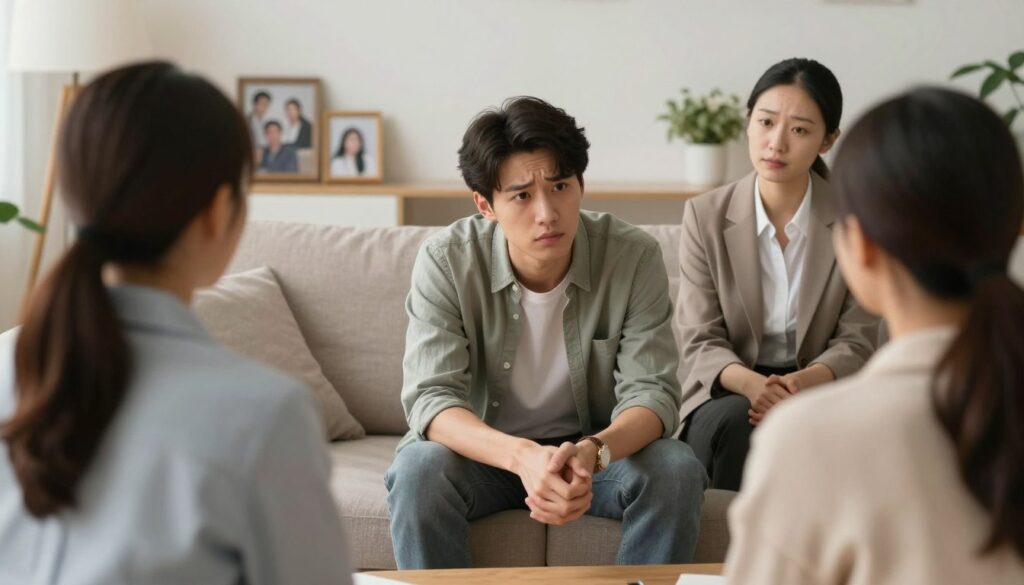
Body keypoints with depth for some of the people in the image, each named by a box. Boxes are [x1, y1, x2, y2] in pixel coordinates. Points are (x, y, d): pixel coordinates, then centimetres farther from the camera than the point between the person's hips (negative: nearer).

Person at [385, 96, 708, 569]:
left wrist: (592, 452, -43)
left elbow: (651, 392, -19)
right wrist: (523, 457, -46)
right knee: (419, 469, -32)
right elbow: (430, 397, -25)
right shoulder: (446, 260, -18)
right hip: (484, 450, -1)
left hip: (596, 448, 1)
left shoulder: (634, 256, -15)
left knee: (676, 471, -28)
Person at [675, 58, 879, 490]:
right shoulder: (705, 216, 0)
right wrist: (751, 384, -26)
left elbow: (856, 342, -1)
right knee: (737, 420, -34)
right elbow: (699, 342, -3)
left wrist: (801, 383, -24)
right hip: (726, 394, 0)